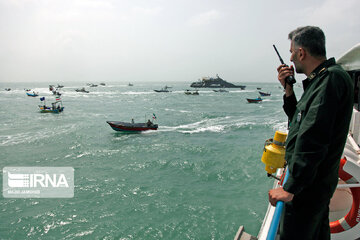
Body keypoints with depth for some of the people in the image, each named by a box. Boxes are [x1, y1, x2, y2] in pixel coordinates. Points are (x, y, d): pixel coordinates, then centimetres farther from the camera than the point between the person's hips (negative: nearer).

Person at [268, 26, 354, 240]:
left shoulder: (332, 79, -20)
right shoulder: (319, 80, 12)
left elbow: (313, 139, -29)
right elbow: (300, 120, 20)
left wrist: (291, 188, -29)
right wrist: (289, 90, 7)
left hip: (310, 184, -11)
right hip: (318, 182, 11)